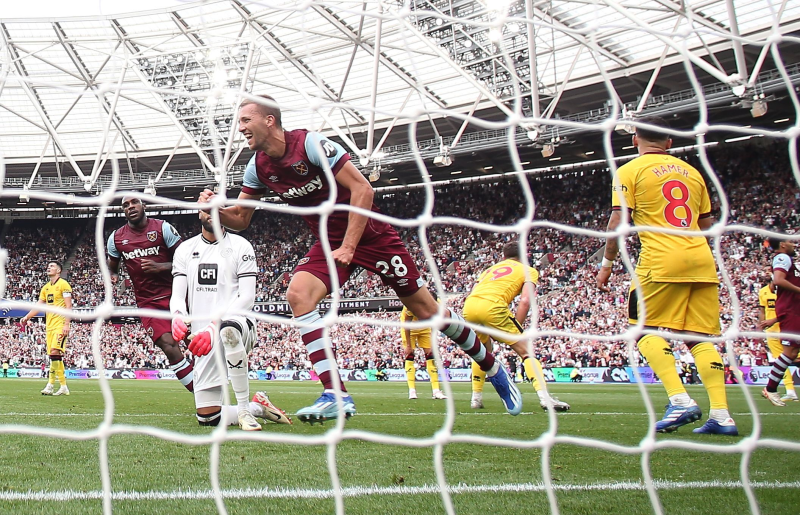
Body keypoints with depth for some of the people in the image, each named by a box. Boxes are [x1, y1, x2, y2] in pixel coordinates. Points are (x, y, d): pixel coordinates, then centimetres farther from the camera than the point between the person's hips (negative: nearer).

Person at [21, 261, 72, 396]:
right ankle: (64, 387, 8)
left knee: (55, 352, -18)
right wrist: (26, 317, 5)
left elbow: (68, 306, -10)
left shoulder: (63, 284, -5)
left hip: (60, 324, -8)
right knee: (55, 356, 5)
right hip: (50, 325, 8)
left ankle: (50, 385, -19)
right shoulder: (46, 287, 17)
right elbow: (39, 306, 19)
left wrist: (66, 324, -17)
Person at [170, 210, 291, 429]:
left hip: (239, 323, -4)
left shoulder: (240, 246, 1)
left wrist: (214, 325, -24)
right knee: (207, 418, -4)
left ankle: (244, 410, -32)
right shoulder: (185, 250, 13)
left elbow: (247, 297, -9)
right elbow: (178, 295, 5)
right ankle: (257, 406, 25)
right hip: (204, 339, 4)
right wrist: (178, 317, -21)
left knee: (228, 330, -45)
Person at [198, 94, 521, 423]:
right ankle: (336, 396, -22)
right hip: (329, 241, 6)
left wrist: (349, 247, -24)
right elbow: (239, 219, 7)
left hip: (370, 233, -5)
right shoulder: (258, 167, -1)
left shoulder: (310, 144, -21)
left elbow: (362, 189, -22)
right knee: (298, 295, -22)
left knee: (426, 310, 0)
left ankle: (493, 369, 22)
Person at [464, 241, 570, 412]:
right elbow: (525, 300, 3)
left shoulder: (490, 269, 36)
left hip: (468, 307, 5)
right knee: (526, 351, 4)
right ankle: (544, 397, -10)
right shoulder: (528, 270, 21)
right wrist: (516, 330, 6)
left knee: (484, 352, 30)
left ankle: (476, 399, 26)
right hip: (492, 305, -5)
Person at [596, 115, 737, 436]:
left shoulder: (630, 171, 5)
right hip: (701, 261, 5)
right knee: (700, 337, 6)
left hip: (661, 260, -5)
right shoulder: (691, 172, 20)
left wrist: (607, 263, 5)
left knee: (646, 330, 4)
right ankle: (722, 416, -3)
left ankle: (680, 401, -13)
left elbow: (618, 221, -3)